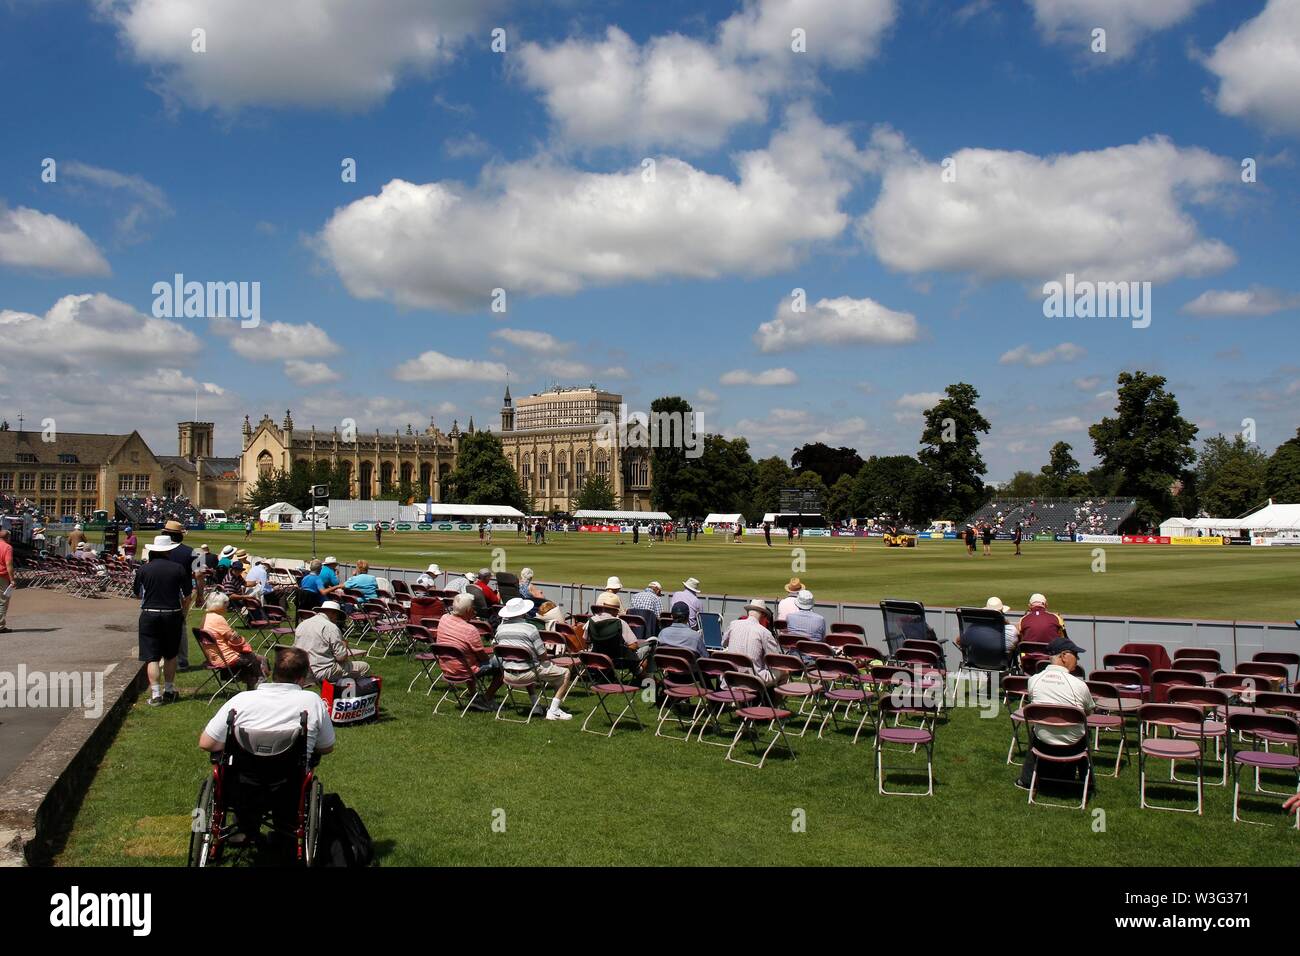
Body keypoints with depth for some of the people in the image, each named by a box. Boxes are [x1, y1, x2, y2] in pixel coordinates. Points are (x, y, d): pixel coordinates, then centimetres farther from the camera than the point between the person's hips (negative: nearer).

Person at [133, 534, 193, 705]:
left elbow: (137, 594, 8)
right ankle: (169, 691, 23)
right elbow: (188, 595, 0)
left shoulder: (143, 569, -4)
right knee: (170, 655, 16)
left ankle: (155, 694, -6)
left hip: (149, 615, -1)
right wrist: (182, 611, 15)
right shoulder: (178, 569, -4)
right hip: (173, 615, 1)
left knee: (151, 657, 1)